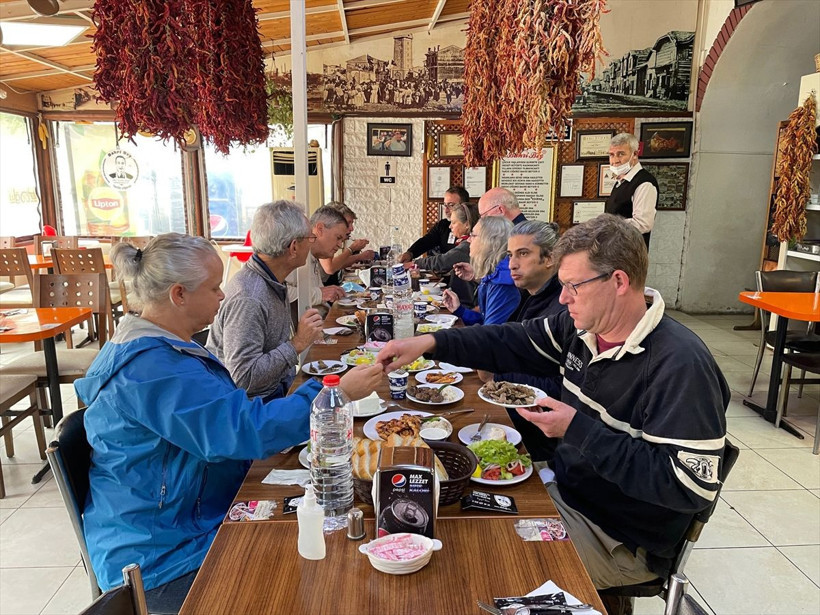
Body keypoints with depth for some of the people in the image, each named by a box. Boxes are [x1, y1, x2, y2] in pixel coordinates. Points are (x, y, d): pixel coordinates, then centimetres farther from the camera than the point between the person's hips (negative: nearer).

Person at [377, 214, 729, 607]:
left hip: (623, 541, -7)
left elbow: (691, 486, -28)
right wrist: (430, 343, -8)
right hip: (564, 489, 7)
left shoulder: (680, 364, -27)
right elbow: (513, 343, 4)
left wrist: (577, 430, -30)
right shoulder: (582, 327, -5)